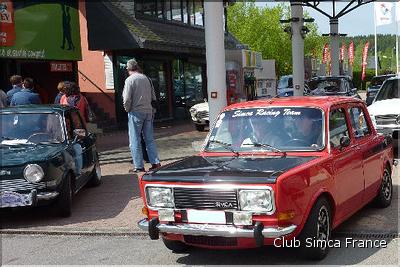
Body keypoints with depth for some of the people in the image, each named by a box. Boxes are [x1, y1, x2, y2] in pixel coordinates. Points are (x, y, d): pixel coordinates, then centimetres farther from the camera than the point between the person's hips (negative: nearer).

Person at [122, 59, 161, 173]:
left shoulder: (129, 80, -10)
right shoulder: (146, 78, 7)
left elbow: (127, 99, -14)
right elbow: (153, 96, 10)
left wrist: (128, 109, 2)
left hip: (136, 113, -5)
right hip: (148, 112, 6)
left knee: (135, 141, 2)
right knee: (149, 139, 12)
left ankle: (139, 166, 3)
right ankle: (155, 162, 11)